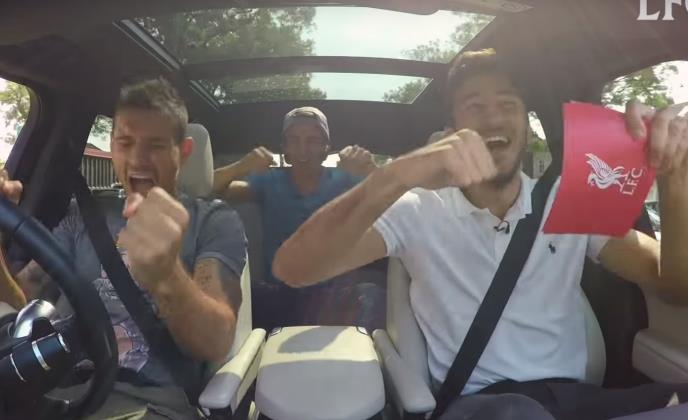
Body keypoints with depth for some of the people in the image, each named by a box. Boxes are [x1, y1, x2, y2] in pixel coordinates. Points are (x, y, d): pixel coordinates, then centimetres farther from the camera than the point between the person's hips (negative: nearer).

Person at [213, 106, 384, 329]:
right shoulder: (269, 181, 6)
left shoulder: (343, 180, 4)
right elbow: (208, 189, -7)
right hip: (280, 294, 1)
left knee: (370, 297, -32)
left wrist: (371, 172, -30)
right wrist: (241, 167, -29)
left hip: (333, 293, -1)